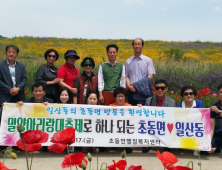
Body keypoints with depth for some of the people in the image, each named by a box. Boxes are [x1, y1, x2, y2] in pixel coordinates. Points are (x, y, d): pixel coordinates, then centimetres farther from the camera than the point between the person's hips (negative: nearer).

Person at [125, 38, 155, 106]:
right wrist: (129, 85, -10)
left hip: (143, 90, -2)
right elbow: (126, 76, 11)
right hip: (131, 90, 3)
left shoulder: (148, 60, 5)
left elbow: (150, 76, -1)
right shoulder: (128, 61, 14)